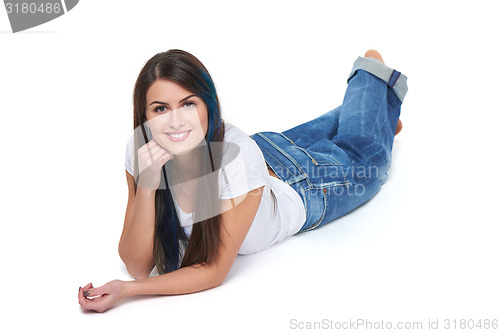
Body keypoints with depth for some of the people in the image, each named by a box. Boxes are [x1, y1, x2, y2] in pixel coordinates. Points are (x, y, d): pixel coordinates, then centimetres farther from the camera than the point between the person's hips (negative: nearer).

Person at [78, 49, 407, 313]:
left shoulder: (238, 154, -47)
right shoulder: (141, 151, -34)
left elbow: (215, 271, -37)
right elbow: (139, 266, -32)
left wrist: (126, 289, -45)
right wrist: (145, 187, -46)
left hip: (304, 191, -3)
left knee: (363, 153, 27)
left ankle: (373, 73, 49)